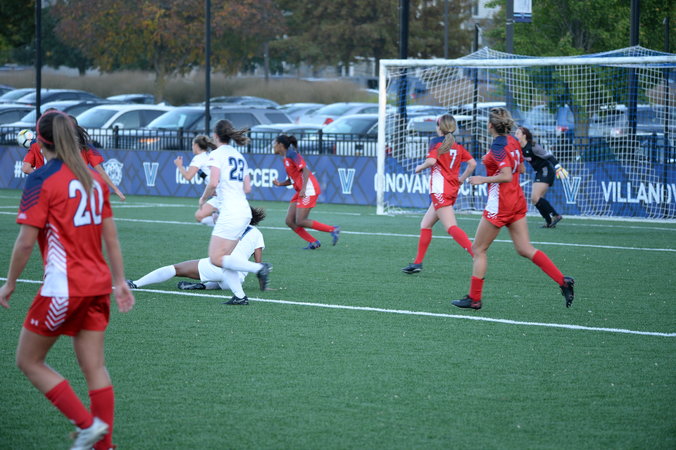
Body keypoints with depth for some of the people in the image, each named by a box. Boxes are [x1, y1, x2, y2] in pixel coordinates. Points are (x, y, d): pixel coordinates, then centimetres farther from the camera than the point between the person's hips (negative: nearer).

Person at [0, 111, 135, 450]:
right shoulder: (94, 178, 9)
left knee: (28, 361, 7)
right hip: (97, 286, 7)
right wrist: (120, 281, 19)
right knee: (94, 368, 10)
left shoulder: (41, 180, -11)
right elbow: (111, 236, 12)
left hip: (63, 288, -7)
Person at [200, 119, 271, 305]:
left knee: (216, 258, -9)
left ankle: (258, 268, -20)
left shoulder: (217, 154, -5)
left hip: (230, 212, -9)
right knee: (223, 257, 10)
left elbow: (213, 183, -16)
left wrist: (204, 199, 2)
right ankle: (239, 295, 0)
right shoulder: (239, 156, 19)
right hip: (244, 211, 9)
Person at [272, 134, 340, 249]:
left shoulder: (291, 154, -9)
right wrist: (280, 184, 4)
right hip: (300, 192, 10)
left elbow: (306, 170, -17)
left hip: (308, 190, -10)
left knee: (300, 222, -12)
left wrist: (303, 188, -26)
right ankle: (313, 242, 5)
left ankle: (333, 230, -4)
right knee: (290, 221, 2)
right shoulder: (285, 158, 19)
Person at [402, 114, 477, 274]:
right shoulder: (457, 146, 14)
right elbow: (472, 163, 11)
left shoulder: (436, 141, -5)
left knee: (451, 227, -18)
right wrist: (461, 179, 18)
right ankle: (418, 262, 18)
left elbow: (432, 160, -20)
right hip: (453, 190, 8)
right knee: (425, 225, 17)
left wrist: (420, 168, -2)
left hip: (440, 189, -8)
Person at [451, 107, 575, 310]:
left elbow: (507, 176, -24)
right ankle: (563, 281, -7)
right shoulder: (513, 142, 8)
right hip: (517, 201, 8)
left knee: (478, 249, 4)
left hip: (500, 203, -8)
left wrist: (483, 179, -15)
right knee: (525, 249, 6)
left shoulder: (497, 146, -17)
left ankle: (474, 298, 6)